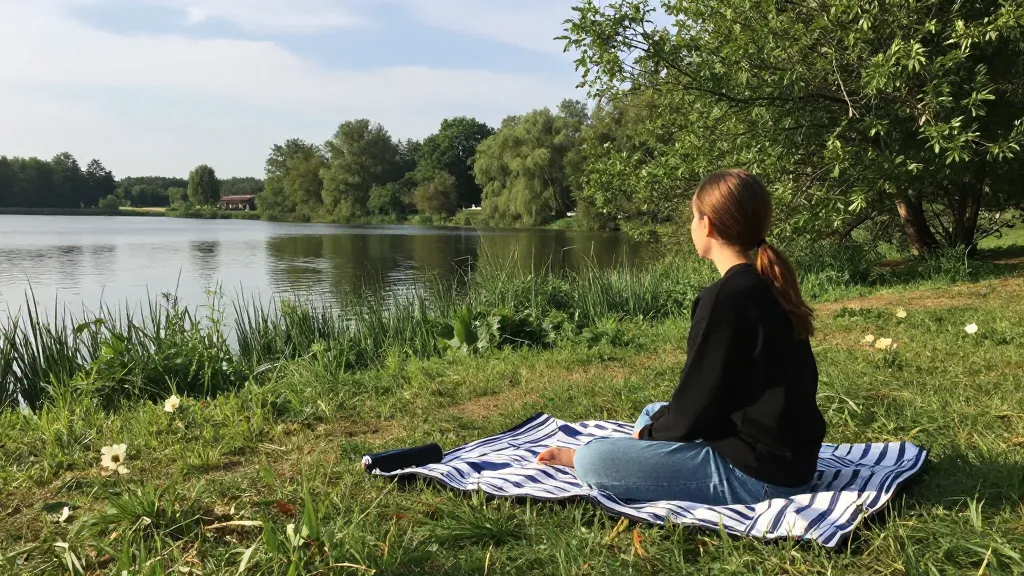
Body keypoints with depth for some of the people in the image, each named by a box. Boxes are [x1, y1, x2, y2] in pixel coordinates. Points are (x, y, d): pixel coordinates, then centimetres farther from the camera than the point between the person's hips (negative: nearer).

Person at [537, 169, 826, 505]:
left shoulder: (725, 297, -22)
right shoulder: (769, 287, 7)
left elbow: (696, 405, -17)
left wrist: (650, 433, 2)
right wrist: (657, 424, 14)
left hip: (757, 472, -10)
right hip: (787, 455, 10)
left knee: (592, 462, -13)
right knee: (653, 413, 26)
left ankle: (580, 458, 17)